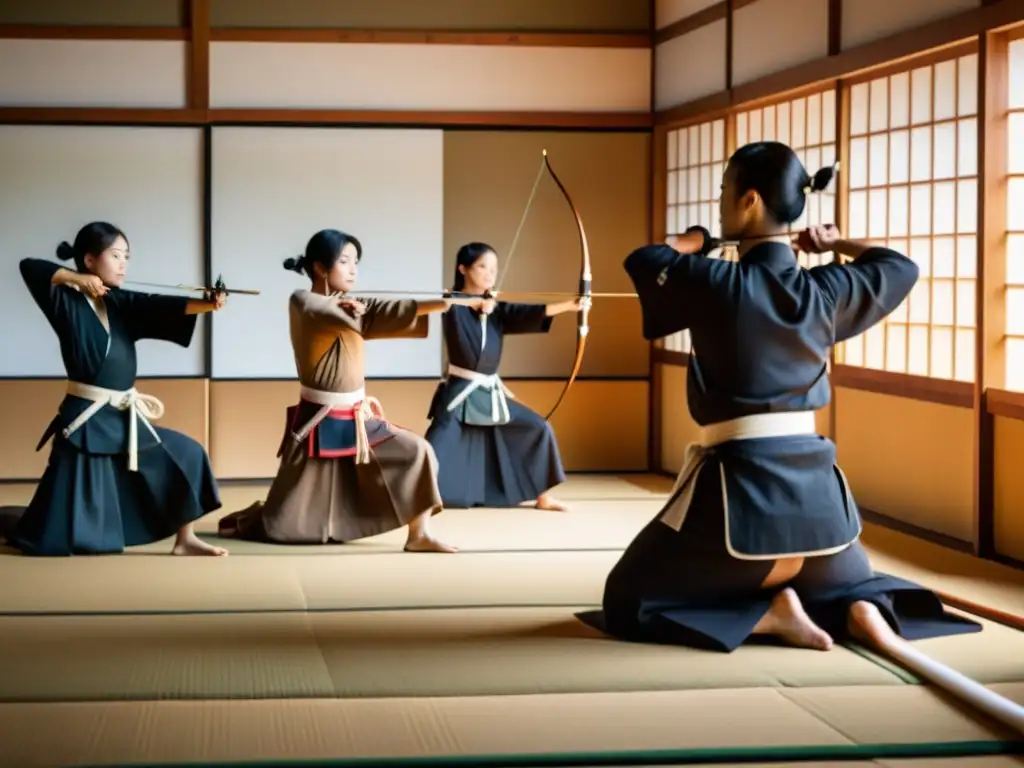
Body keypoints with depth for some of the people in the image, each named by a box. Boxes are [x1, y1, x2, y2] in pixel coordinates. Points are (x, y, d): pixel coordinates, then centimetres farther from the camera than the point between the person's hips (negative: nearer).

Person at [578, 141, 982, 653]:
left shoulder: (716, 284, -10)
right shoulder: (825, 291, 2)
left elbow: (642, 260, 12)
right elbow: (901, 267, 23)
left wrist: (694, 244, 29)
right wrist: (837, 243, 31)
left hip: (738, 483, -5)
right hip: (813, 483, 5)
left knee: (628, 602, 9)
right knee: (851, 587, 33)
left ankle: (765, 616, -8)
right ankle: (865, 611, -2)